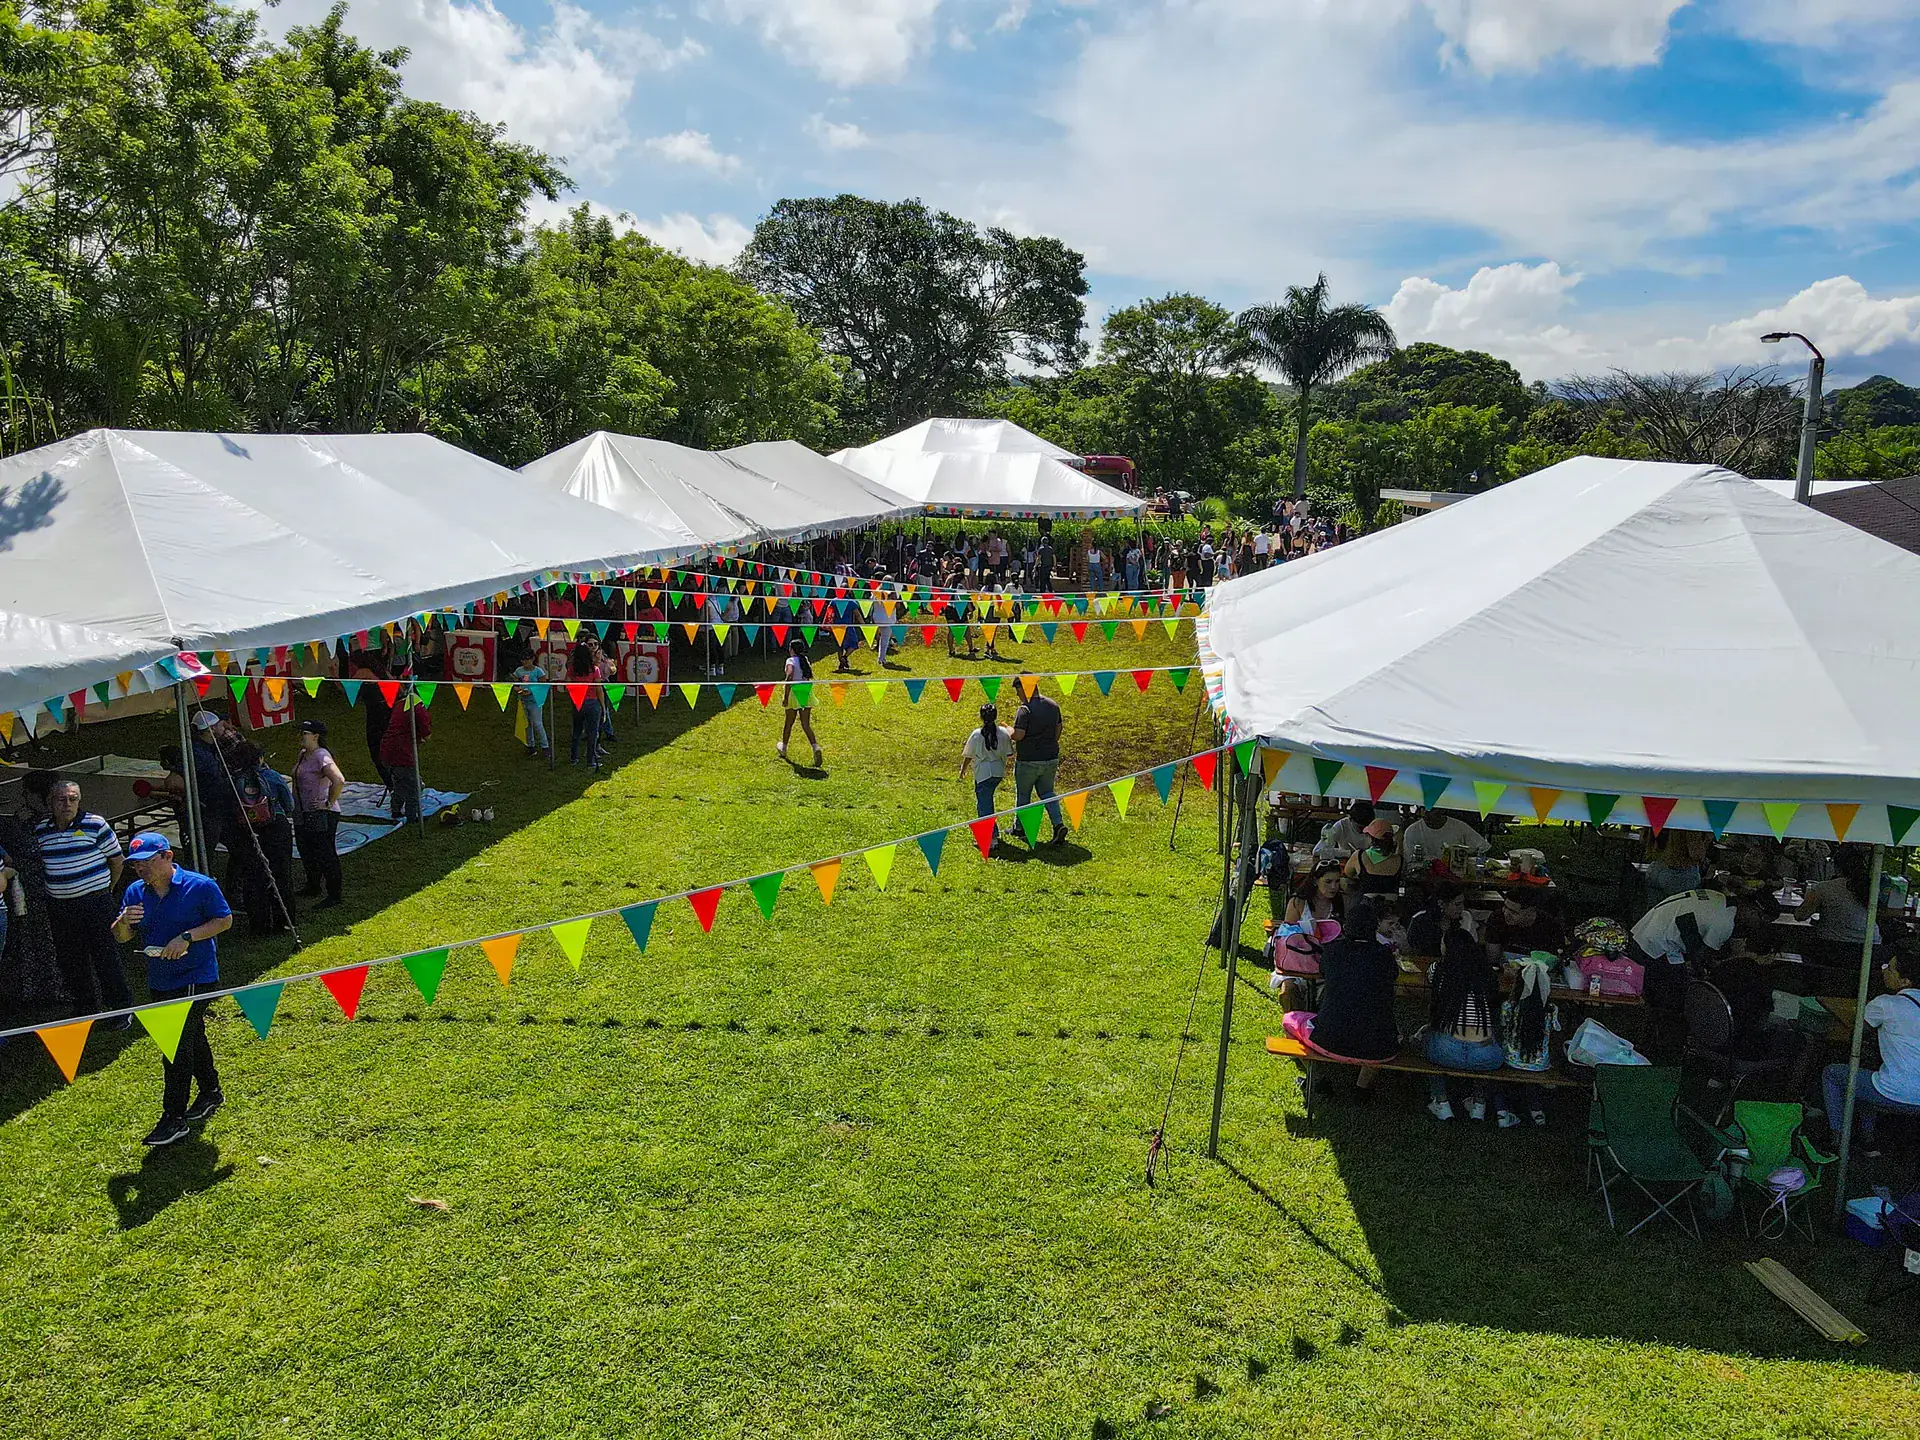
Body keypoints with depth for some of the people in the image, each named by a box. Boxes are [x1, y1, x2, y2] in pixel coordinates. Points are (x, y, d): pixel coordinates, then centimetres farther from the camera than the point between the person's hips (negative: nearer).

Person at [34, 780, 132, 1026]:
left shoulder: (95, 825, -5)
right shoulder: (41, 830, 6)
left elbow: (116, 859, 2)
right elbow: (40, 864, 20)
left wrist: (107, 889, 7)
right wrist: (56, 887, 12)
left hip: (95, 903, -5)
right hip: (58, 907, 5)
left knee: (105, 958, -2)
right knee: (69, 960, 12)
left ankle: (120, 1009, 8)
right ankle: (84, 1007, 27)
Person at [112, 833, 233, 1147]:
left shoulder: (200, 886, -14)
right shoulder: (135, 892, 2)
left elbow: (225, 920, -8)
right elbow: (121, 937, 7)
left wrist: (187, 937, -21)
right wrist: (123, 922, -17)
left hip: (196, 977, -7)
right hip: (159, 980, 7)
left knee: (177, 1044, -9)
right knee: (192, 1038, 21)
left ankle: (174, 1119, -3)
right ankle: (210, 1092, 38)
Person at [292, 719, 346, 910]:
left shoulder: (321, 756, -20)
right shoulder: (302, 754, 9)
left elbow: (339, 781, -33)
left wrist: (329, 803, -24)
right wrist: (295, 804, 20)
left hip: (322, 815, -10)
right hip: (303, 814, 10)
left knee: (325, 855, -2)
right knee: (306, 852, 21)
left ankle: (334, 896, 6)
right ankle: (313, 887, 38)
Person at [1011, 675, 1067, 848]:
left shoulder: (1025, 709, -20)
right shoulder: (1053, 706, 2)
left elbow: (1018, 735, -25)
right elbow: (1058, 730, 12)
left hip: (1028, 761, -6)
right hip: (1051, 759, 6)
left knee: (1022, 794, 13)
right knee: (1046, 792, 16)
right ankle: (1058, 824, -3)